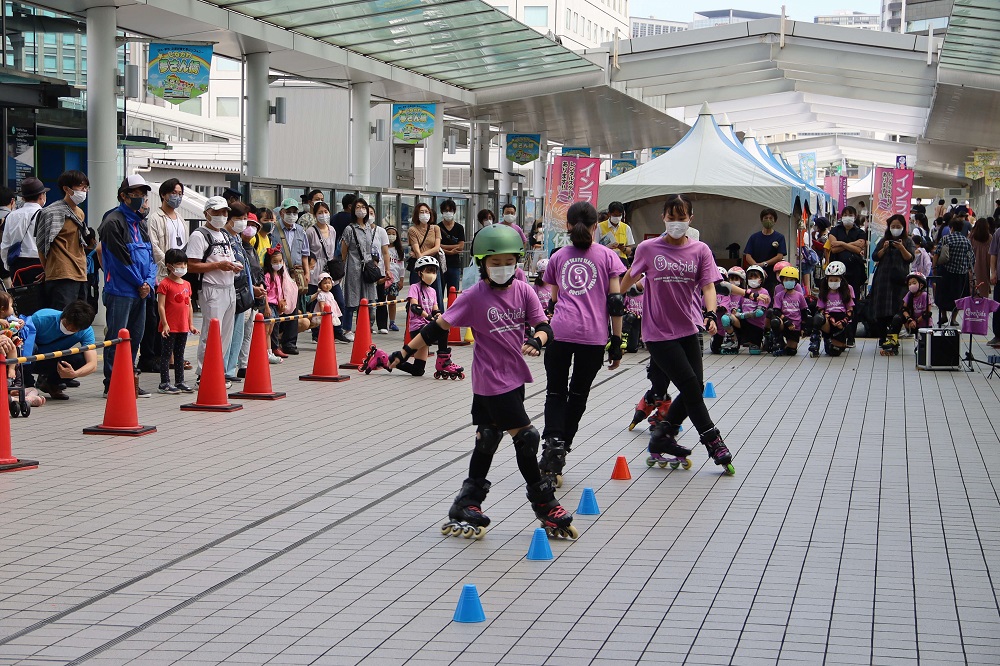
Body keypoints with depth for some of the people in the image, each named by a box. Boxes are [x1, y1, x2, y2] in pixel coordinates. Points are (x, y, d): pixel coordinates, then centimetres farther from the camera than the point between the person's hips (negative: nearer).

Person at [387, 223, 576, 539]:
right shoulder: (474, 296, -13)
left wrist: (536, 340, -25)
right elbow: (439, 327, -10)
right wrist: (405, 353, -12)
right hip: (491, 380, -6)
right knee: (526, 437, -5)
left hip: (514, 377, 6)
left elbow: (545, 326, -2)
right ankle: (545, 504, 10)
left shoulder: (522, 291, -1)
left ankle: (466, 508, 25)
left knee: (487, 441, 14)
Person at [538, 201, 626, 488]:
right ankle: (559, 454, 12)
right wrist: (616, 341, 6)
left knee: (556, 392, 8)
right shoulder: (608, 255, 8)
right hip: (594, 335, -1)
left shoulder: (559, 257, 15)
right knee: (578, 395, 11)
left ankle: (551, 443, -16)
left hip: (559, 331, 1)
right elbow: (615, 301, 2)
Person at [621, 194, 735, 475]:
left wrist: (710, 314, -25)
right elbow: (630, 279, 12)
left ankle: (662, 438, 23)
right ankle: (713, 442, 1)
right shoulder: (648, 249, -4)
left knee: (695, 388, 5)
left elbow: (708, 285, -8)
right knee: (690, 386, -9)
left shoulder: (700, 250, 1)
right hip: (658, 332, -4)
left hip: (688, 329, 4)